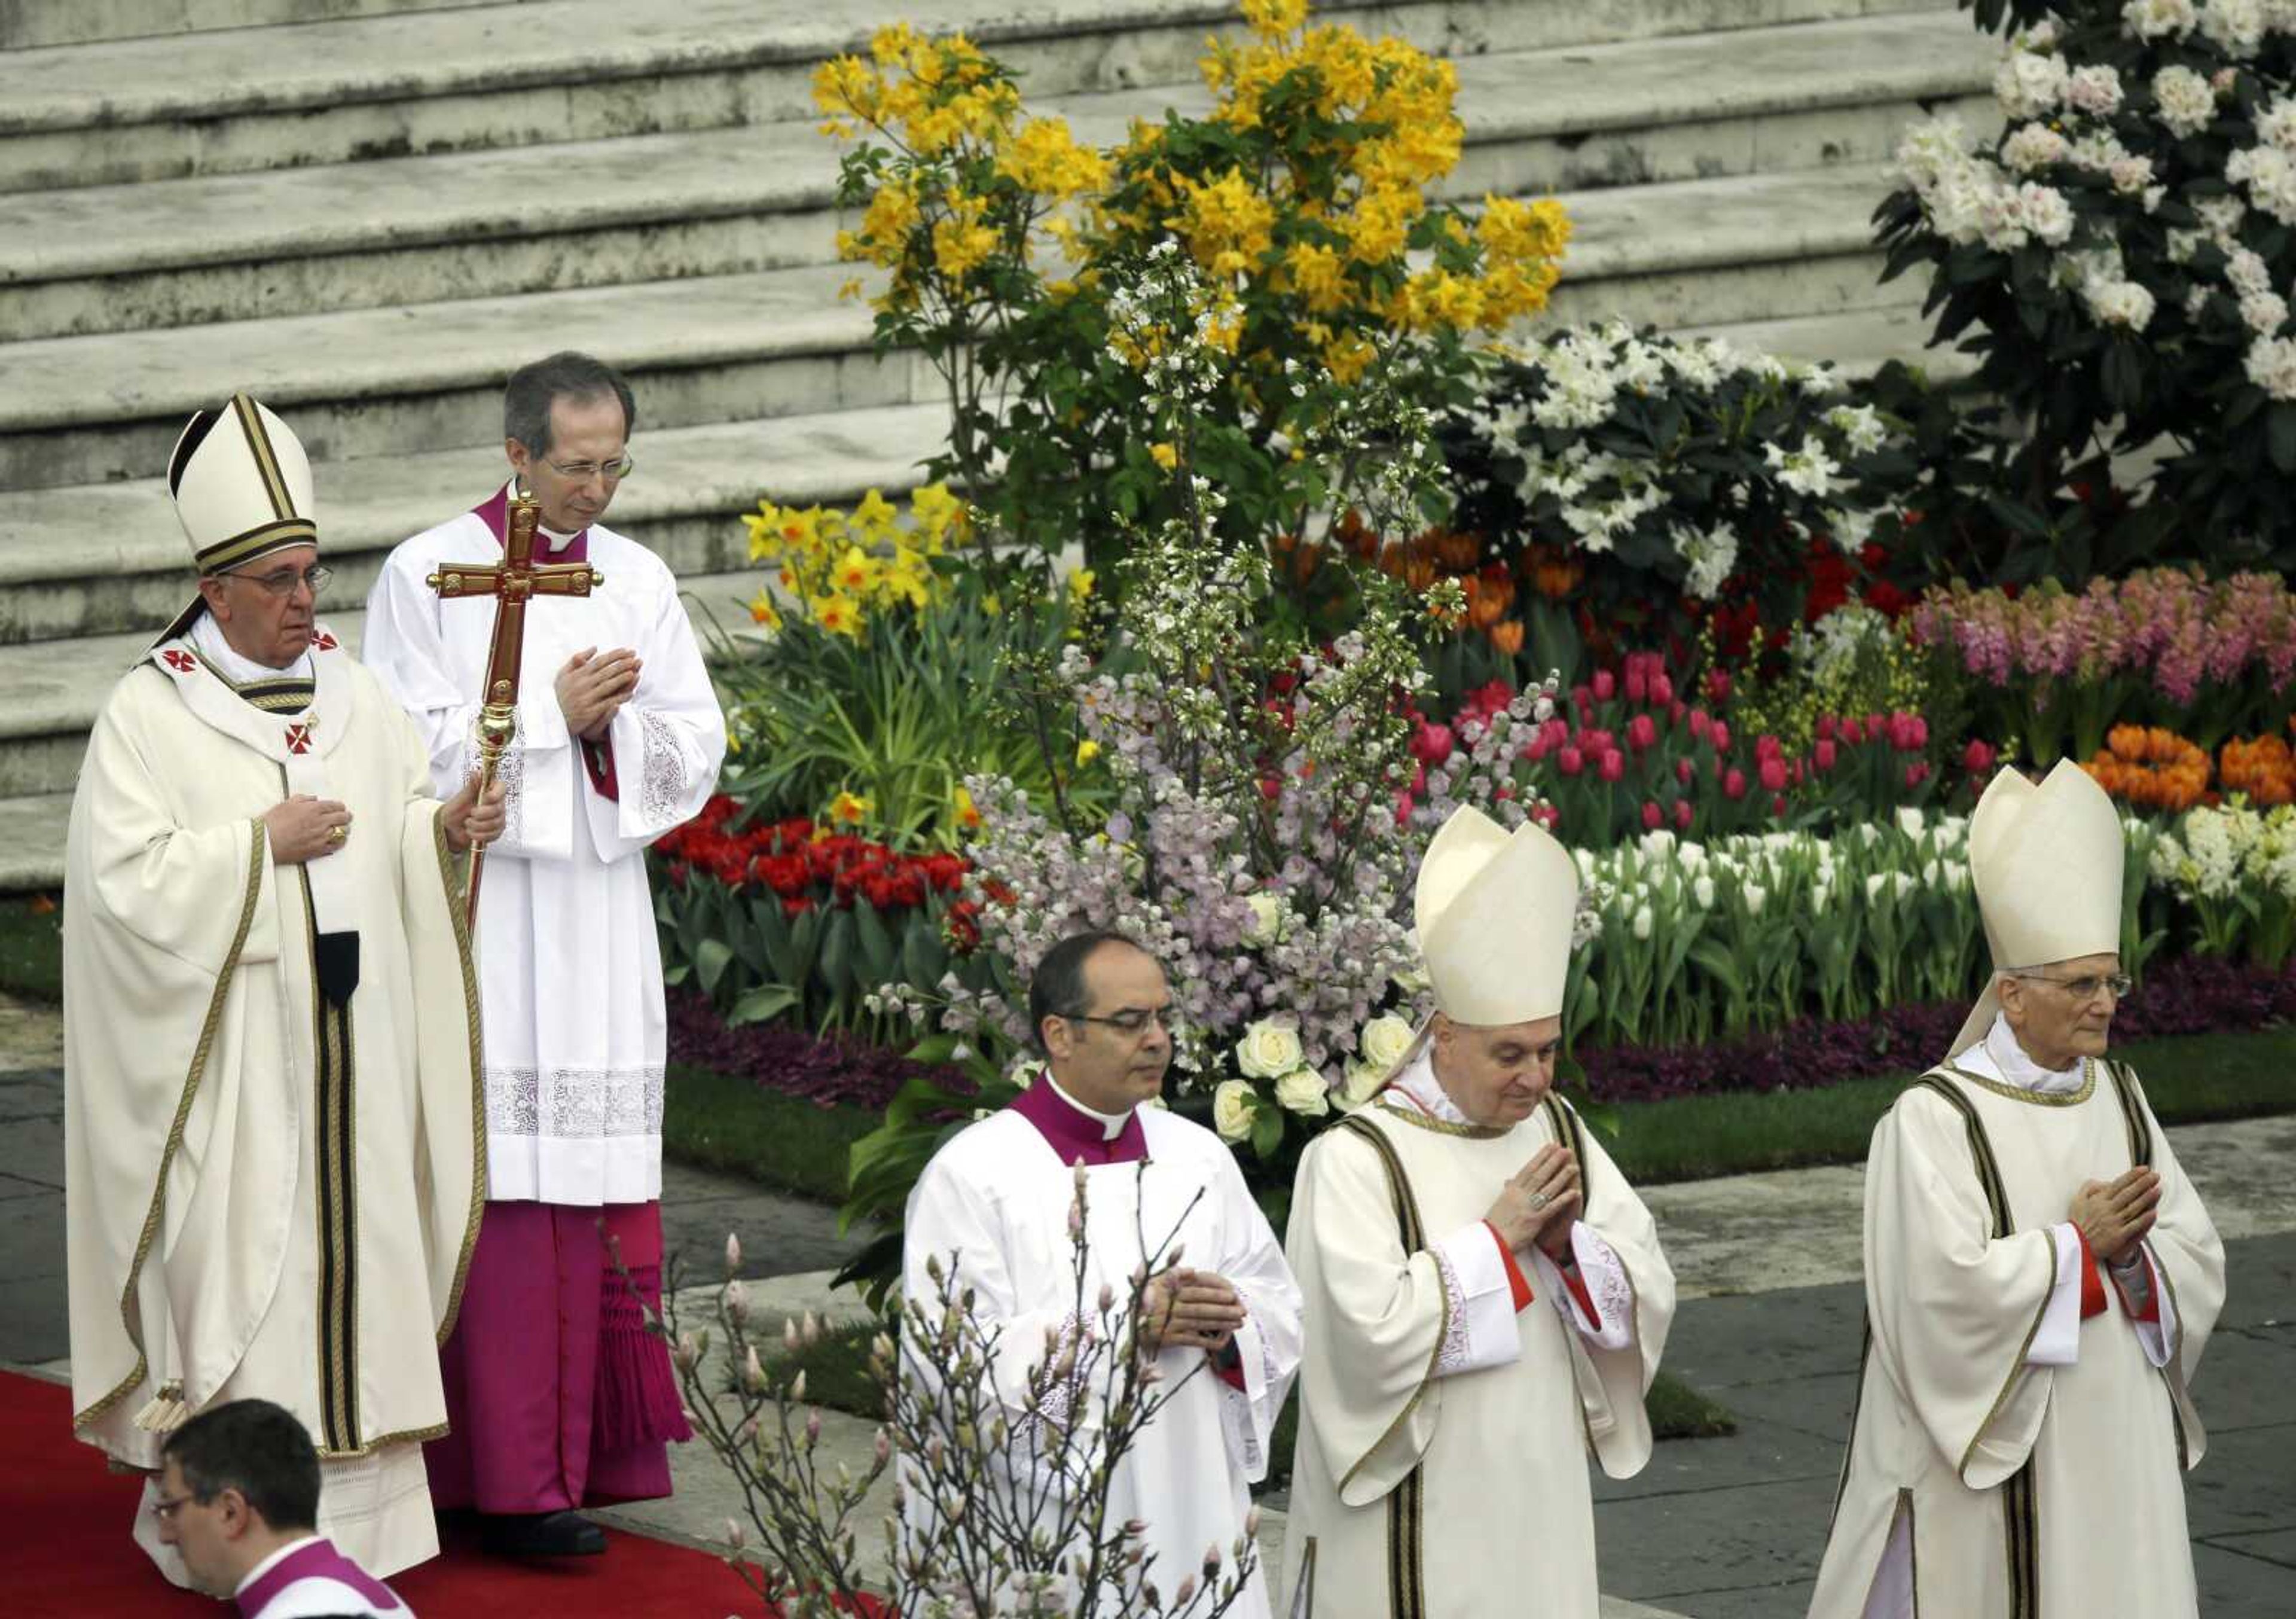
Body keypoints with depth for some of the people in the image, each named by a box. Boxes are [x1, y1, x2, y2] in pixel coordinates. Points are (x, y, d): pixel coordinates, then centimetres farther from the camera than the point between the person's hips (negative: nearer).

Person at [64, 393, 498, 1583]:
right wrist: (263, 844, -16)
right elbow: (127, 877, -13)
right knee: (233, 1266, -6)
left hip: (352, 1037, 5)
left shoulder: (351, 693, 10)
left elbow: (405, 828, 14)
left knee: (354, 1246, 6)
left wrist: (447, 828, -8)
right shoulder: (149, 714, -6)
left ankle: (355, 1499, 12)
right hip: (228, 1049, -5)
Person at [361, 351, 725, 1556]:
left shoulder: (638, 582, 12)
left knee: (595, 1185, 3)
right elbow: (409, 752, -8)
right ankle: (513, 1477, -7)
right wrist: (548, 714, -12)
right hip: (476, 916, -4)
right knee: (501, 1187, -8)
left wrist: (608, 728, -9)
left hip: (598, 917, 4)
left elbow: (696, 752, 10)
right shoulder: (430, 575, -1)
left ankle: (588, 1446, 9)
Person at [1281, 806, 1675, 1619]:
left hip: (1537, 1505, 6)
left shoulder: (1555, 1131, 6)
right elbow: (1372, 1329, -23)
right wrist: (1497, 1237, -16)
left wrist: (1567, 1243, -13)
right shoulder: (1356, 1158, -13)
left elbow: (1649, 1293, 6)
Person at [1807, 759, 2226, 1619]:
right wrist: (2078, 1245, -14)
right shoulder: (1933, 1120, -11)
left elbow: (2198, 1263, 5)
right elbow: (1946, 1289, -21)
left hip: (2113, 1446, 6)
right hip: (1989, 1454, -6)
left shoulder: (2118, 1098, 7)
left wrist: (2130, 1254, -16)